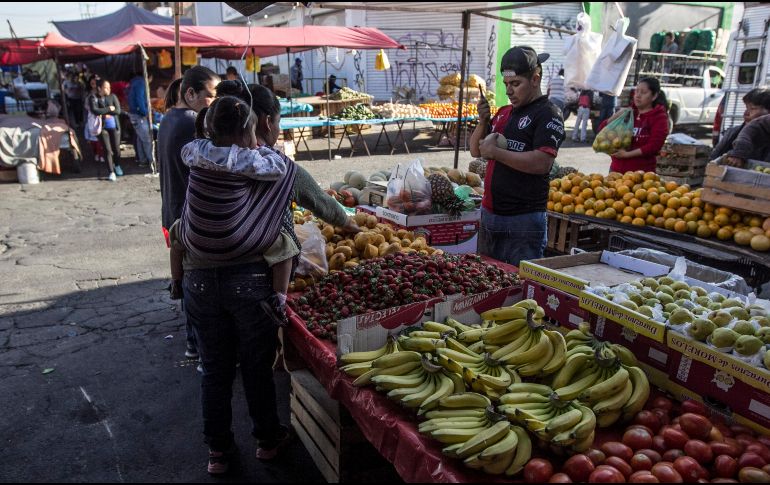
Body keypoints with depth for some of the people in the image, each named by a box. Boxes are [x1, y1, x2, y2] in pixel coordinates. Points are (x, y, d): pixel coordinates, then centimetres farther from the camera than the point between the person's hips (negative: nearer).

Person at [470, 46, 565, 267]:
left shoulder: (548, 114, -9)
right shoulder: (504, 113, 14)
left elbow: (542, 163, -22)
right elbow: (475, 150, 15)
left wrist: (496, 152, -18)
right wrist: (483, 122, -2)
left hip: (524, 221, -7)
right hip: (490, 213, 8)